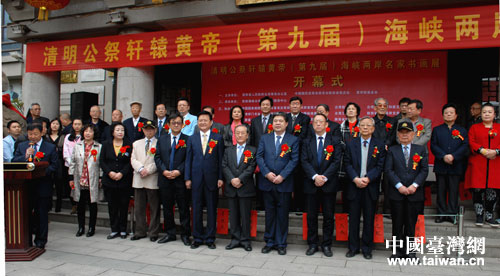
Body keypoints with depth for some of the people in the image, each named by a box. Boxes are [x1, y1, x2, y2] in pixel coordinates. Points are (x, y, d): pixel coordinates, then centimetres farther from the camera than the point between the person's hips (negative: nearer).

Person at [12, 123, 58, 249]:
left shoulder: (50, 147, 2)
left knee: (42, 214, 5)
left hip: (43, 186, -2)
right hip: (26, 185, 2)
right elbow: (14, 162, 2)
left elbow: (54, 166, -3)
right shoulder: (21, 146, 11)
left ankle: (40, 241, 16)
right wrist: (25, 156, -15)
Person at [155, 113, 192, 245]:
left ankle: (185, 235, 13)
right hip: (165, 180, 4)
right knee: (167, 208, 11)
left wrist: (179, 171, -15)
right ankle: (170, 233, 24)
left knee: (184, 208, 2)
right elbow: (157, 157, 7)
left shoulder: (187, 140, 0)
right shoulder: (162, 139, 12)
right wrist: (164, 171, -8)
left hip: (181, 179, -3)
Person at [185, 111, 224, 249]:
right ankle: (198, 237, 19)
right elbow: (188, 159, 8)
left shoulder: (218, 138, 3)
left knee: (212, 209, 5)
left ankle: (210, 238, 16)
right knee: (196, 209, 7)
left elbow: (221, 159, 1)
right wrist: (187, 178, 2)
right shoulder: (192, 139, 9)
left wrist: (220, 178, -5)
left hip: (212, 179, -2)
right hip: (196, 178, 2)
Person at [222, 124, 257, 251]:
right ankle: (235, 239, 19)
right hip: (231, 188, 3)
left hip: (245, 188, -3)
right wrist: (232, 179, -13)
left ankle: (245, 240, 14)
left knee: (245, 215, 3)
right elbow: (224, 166, 2)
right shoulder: (228, 150, 13)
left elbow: (251, 167, -7)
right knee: (233, 215, 9)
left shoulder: (252, 150, 3)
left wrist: (240, 179, -16)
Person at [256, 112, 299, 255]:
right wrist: (267, 173, -10)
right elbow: (259, 157, 3)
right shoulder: (264, 138, 10)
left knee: (282, 214, 5)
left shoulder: (293, 140, 3)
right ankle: (269, 242, 21)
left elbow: (294, 160, -4)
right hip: (267, 182, 2)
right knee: (269, 213, 10)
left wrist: (282, 176, -13)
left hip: (284, 183, -2)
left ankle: (281, 244, 16)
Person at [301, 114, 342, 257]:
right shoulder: (307, 142, 9)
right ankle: (313, 244, 19)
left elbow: (336, 161, -4)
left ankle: (327, 245, 17)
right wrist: (315, 176, -15)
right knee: (311, 216, 6)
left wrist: (324, 177, -14)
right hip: (311, 184, 1)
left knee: (329, 216, 5)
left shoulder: (335, 141, 4)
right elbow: (304, 161, -1)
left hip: (329, 184, -1)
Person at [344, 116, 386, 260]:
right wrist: (356, 179, -14)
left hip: (371, 186, -1)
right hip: (354, 186, 1)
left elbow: (380, 166, -4)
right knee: (353, 217, 6)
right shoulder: (351, 144, 7)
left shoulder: (380, 145, 3)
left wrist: (367, 178, -16)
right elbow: (348, 164, 1)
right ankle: (353, 247, 18)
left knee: (369, 219, 6)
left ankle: (367, 248, 19)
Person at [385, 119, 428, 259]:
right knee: (397, 223, 5)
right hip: (396, 193, 0)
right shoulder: (392, 150, 7)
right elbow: (389, 170, -2)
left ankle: (409, 250, 18)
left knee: (411, 223, 6)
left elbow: (424, 170, 1)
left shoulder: (421, 150, 9)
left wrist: (414, 185, -11)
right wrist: (399, 186, -13)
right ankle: (398, 250, 16)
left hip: (414, 193, 1)